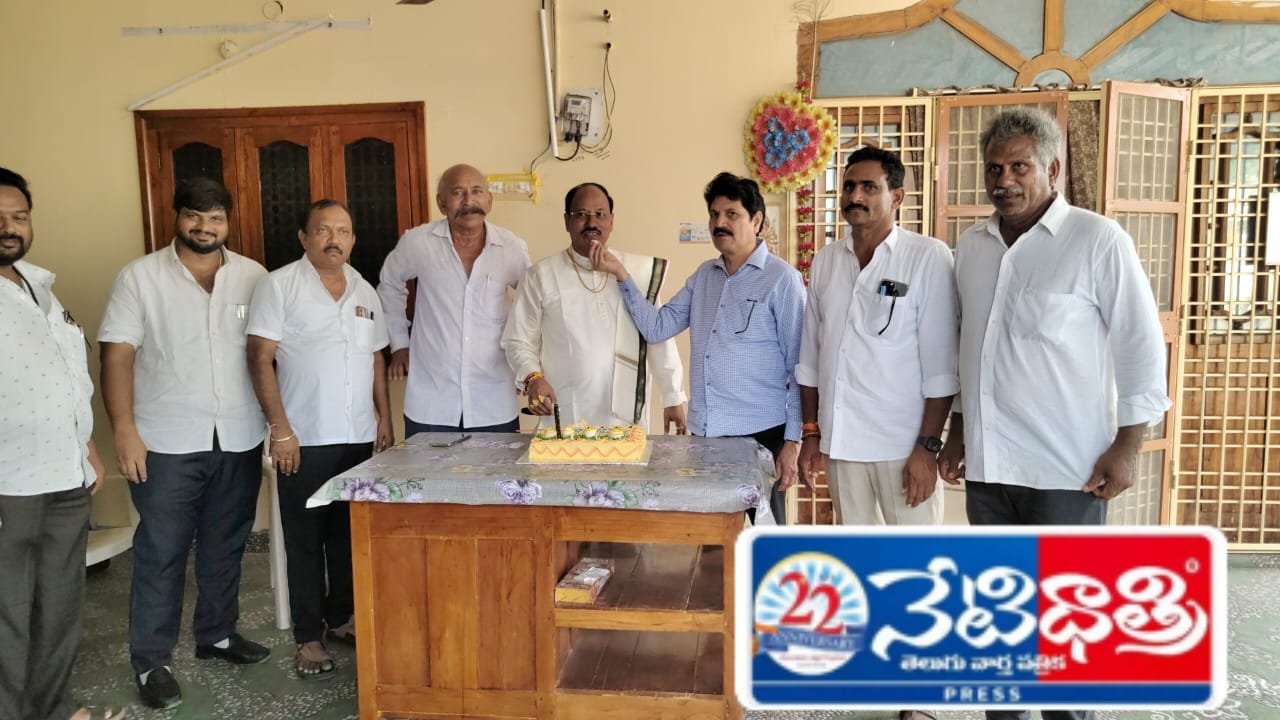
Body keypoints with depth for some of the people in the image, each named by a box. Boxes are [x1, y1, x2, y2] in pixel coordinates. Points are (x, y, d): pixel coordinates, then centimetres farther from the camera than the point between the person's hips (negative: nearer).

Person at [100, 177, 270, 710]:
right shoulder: (140, 277, -3)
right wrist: (124, 431, -14)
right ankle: (151, 661, 17)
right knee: (161, 553, 4)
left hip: (239, 440, 3)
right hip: (167, 442, -3)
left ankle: (217, 634, 33)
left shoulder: (253, 276, 4)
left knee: (225, 547, 15)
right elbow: (117, 356, -6)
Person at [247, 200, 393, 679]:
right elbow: (260, 358, -10)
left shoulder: (364, 291, 11)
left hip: (360, 438, 5)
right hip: (304, 439, -5)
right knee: (305, 539, 5)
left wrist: (385, 417, 12)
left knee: (349, 533, 14)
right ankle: (308, 636, 17)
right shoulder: (280, 285, -5)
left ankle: (341, 617, 30)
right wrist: (280, 428, -14)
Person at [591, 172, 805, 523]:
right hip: (704, 433, 5)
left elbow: (800, 367, -7)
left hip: (759, 435, -5)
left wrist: (793, 441, -11)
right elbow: (657, 327, 7)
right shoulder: (704, 275, 12)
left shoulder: (782, 279, -6)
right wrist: (621, 274, -1)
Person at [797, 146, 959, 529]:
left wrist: (928, 446, -14)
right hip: (840, 440, 5)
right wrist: (811, 433, 10)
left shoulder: (928, 257, -8)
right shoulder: (825, 260, 8)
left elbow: (941, 363, -11)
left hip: (902, 442, -5)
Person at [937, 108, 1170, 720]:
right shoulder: (971, 246, 9)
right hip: (987, 464, 5)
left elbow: (1142, 345, -6)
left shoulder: (1097, 241, -7)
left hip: (1068, 469, -5)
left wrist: (1127, 446, -9)